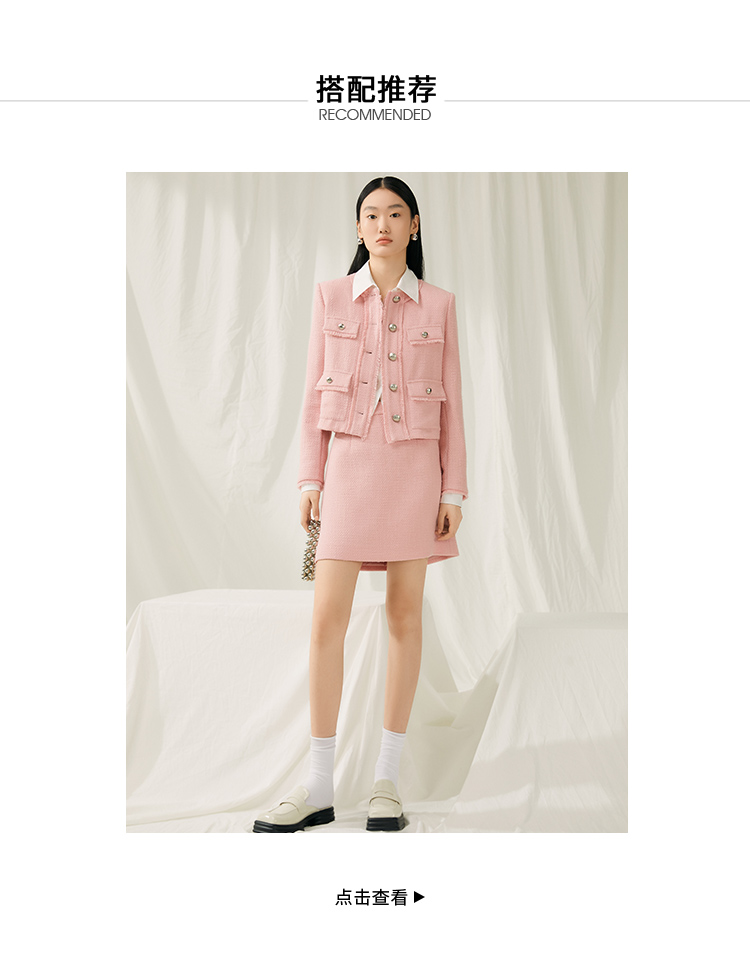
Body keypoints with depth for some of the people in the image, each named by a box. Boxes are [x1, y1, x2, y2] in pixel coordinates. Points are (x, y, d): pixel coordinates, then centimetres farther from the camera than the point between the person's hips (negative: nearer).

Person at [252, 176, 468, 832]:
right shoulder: (332, 296, 7)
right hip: (348, 464, 0)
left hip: (415, 465, 0)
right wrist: (310, 478, -1)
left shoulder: (438, 305, 5)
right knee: (328, 618, -6)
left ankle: (387, 779, 14)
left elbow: (450, 401, 5)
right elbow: (316, 392, 6)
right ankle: (320, 785, 5)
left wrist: (454, 488, -1)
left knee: (406, 614, 3)